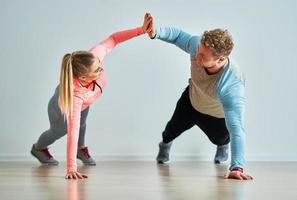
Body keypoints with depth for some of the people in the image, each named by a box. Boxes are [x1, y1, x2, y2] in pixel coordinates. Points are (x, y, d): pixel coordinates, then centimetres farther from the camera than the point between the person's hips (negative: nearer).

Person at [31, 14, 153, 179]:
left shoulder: (94, 57, -43)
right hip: (61, 107, -3)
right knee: (59, 130, 28)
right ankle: (38, 148, 60)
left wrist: (141, 29, -35)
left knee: (82, 123, 30)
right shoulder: (75, 95, -53)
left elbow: (113, 39, -26)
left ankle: (81, 149, 60)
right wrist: (71, 168, -55)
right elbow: (72, 132, -53)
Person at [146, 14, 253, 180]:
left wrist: (237, 167, -58)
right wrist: (156, 33, -37)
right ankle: (165, 144, 64)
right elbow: (178, 35, -16)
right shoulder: (197, 44, -38)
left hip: (217, 116, -4)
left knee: (219, 138, 26)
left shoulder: (232, 86, -50)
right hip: (191, 100, 4)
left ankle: (223, 145, 65)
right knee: (174, 127, 27)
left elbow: (236, 128, -52)